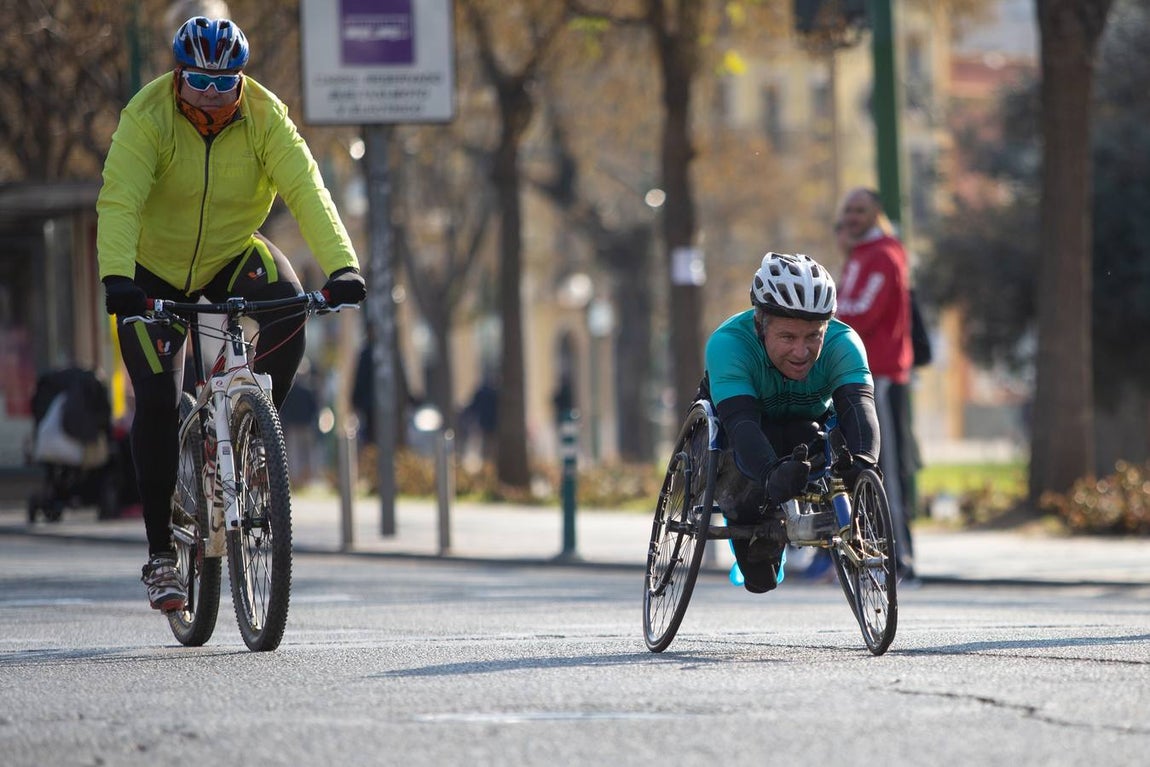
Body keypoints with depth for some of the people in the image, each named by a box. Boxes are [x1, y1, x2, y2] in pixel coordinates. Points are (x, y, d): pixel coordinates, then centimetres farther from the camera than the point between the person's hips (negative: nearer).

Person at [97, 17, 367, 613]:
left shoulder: (266, 116, -18)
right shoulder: (147, 117, -23)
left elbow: (306, 192, -28)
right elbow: (119, 202, -33)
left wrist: (342, 266, -43)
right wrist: (116, 277, -50)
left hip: (233, 257, 2)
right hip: (156, 270, -2)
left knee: (287, 309, -29)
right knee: (158, 401, -13)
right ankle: (160, 552, -4)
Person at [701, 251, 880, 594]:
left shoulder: (843, 343, -26)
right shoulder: (727, 343, -33)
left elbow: (858, 407, -42)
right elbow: (741, 421, -46)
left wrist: (863, 463, -64)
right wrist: (772, 477, -66)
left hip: (805, 427, 3)